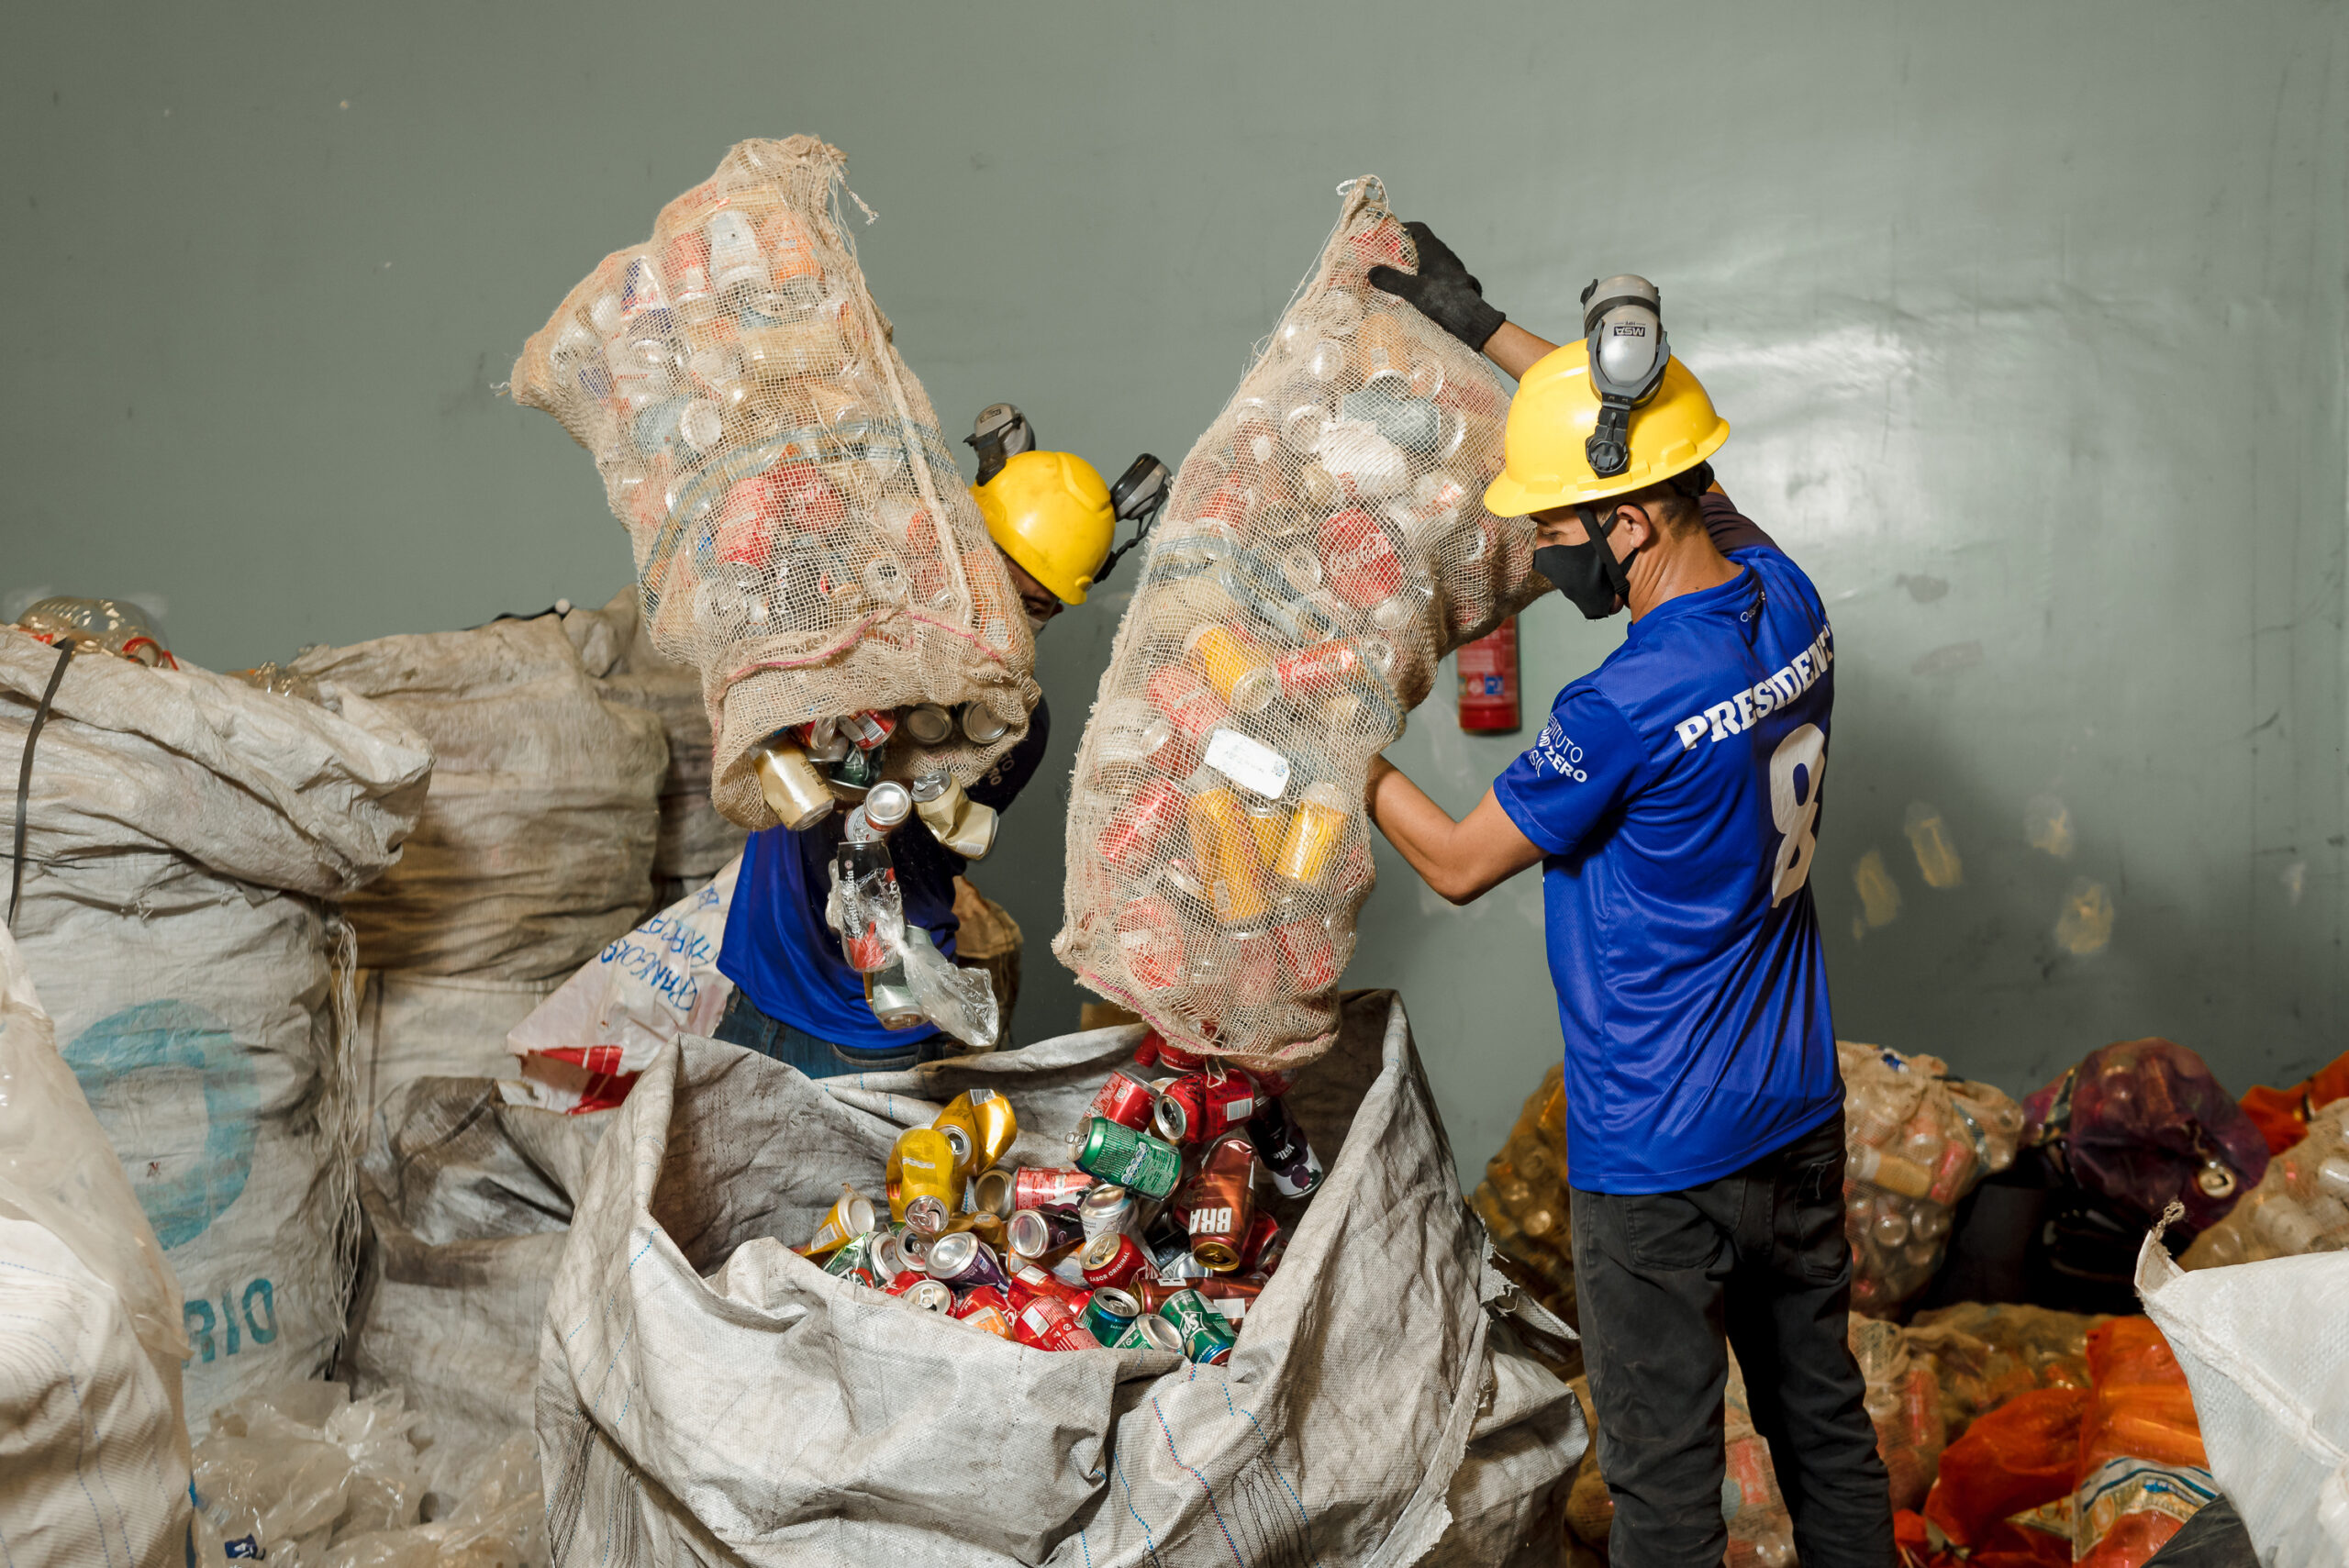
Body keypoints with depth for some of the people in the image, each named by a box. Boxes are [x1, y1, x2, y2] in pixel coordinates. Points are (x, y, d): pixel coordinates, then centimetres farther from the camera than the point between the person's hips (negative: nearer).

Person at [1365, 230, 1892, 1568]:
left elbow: (1460, 862, -11)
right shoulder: (1789, 604, -5)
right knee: (1827, 1426, 23)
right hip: (1801, 1119, 8)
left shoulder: (1624, 712, -27)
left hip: (1660, 1163, -8)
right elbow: (1649, 443, 12)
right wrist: (1483, 325, 18)